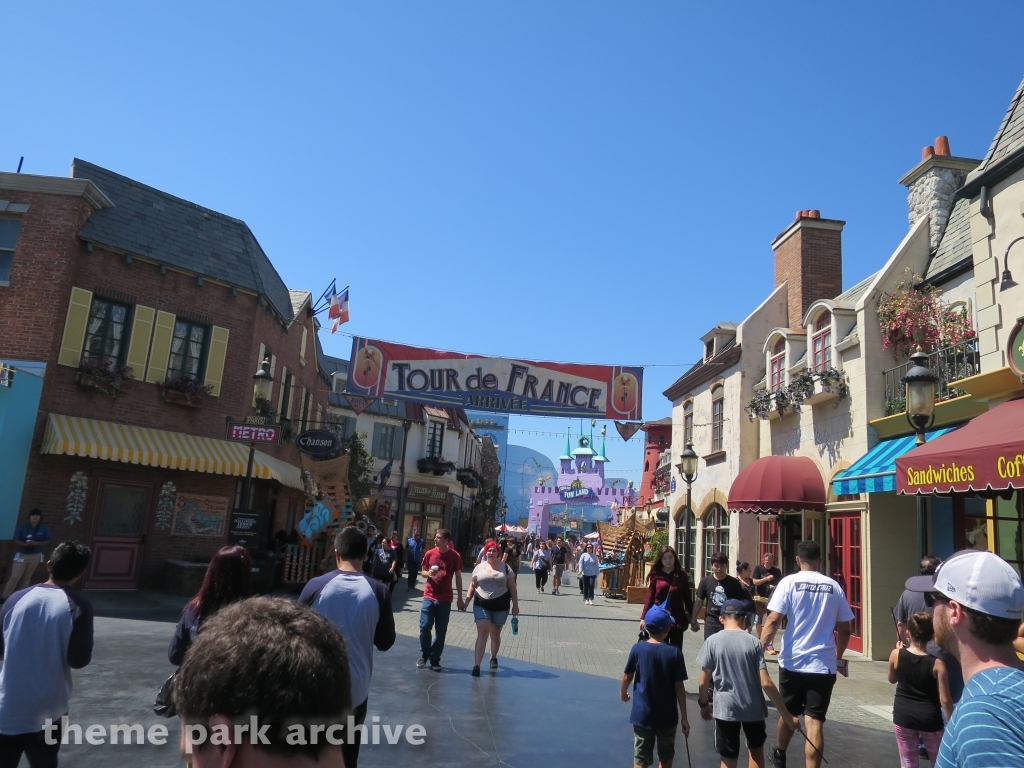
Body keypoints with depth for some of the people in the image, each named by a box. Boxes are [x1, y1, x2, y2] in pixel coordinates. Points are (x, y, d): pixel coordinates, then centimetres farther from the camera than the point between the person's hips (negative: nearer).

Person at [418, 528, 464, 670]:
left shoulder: (455, 556, -5)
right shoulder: (430, 554, -1)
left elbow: (458, 577, 3)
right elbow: (422, 572, 11)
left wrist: (460, 597, 3)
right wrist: (428, 573, -13)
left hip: (445, 599, -1)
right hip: (429, 596, 1)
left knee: (441, 631, 4)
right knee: (424, 627, -2)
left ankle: (435, 659, 17)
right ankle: (424, 654, 21)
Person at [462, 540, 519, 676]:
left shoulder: (505, 567, 2)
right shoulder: (479, 567, 6)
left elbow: (512, 587, 3)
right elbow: (472, 586, 10)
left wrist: (515, 605, 0)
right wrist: (466, 600, 0)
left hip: (500, 605, 0)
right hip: (481, 605, 0)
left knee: (495, 634, 14)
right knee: (482, 633, -11)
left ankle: (493, 657, 38)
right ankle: (476, 665, -13)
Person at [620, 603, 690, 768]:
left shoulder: (637, 649, -9)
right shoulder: (674, 653, -14)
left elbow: (627, 676, 2)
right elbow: (679, 687, -10)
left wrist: (623, 692, 23)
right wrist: (684, 717, -1)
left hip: (642, 714, 1)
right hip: (667, 716, -1)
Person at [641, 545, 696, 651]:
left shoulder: (681, 575, 3)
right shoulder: (655, 575, 0)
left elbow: (687, 598, 7)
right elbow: (649, 598, 2)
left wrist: (693, 619, 6)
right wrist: (643, 617, -3)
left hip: (677, 619, 1)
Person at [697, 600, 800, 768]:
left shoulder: (712, 641, -7)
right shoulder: (753, 642, -6)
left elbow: (704, 682, -4)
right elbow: (766, 683, -10)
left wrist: (703, 704, 14)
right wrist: (787, 715, -2)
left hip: (725, 709, -1)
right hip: (753, 708, 2)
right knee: (757, 750, 26)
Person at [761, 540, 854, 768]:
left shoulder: (789, 582, -5)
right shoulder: (834, 586, 3)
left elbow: (774, 620, -13)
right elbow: (844, 629, 8)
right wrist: (838, 656, 23)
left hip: (792, 661, 0)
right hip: (823, 664, 0)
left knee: (788, 714, 19)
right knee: (814, 723, -1)